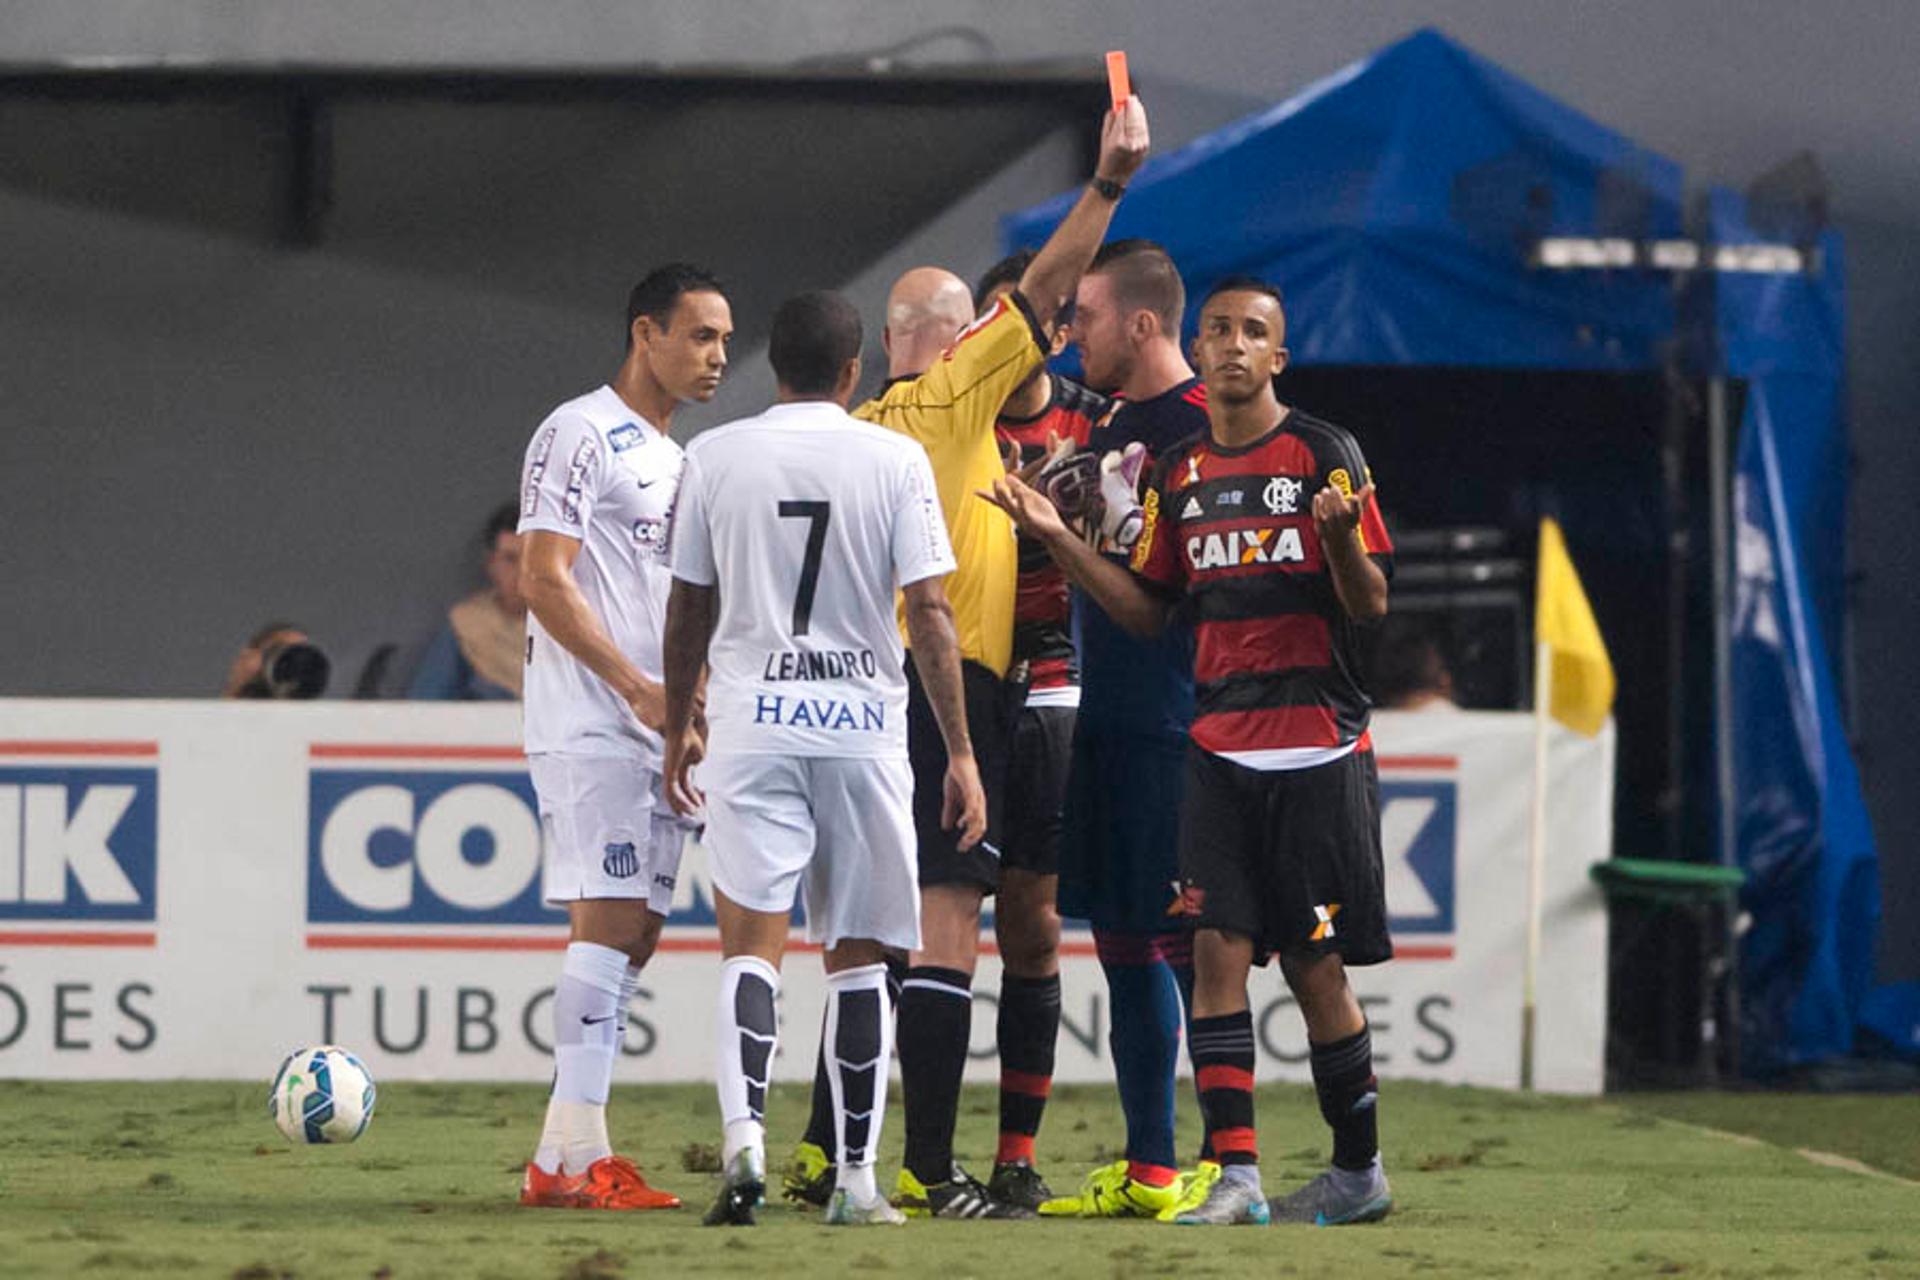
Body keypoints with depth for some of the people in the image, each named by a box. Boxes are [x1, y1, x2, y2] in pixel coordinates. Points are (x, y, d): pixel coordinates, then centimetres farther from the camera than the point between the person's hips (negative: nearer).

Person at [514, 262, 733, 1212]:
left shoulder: (673, 457, 21)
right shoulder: (580, 435, -8)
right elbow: (544, 579, -15)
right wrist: (640, 687, -19)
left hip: (656, 726, 9)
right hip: (589, 724, -9)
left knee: (635, 932, 5)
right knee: (609, 921, -13)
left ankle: (563, 1157, 7)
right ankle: (577, 1157, -14)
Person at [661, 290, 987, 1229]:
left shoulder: (715, 457, 2)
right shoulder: (894, 460, -2)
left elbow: (688, 612, 8)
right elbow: (929, 613, -5)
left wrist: (678, 730, 21)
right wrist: (961, 754, -1)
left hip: (750, 721, 0)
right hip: (863, 722, 0)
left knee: (751, 943, -3)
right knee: (857, 956, 9)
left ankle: (743, 1134, -26)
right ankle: (856, 1180, 10)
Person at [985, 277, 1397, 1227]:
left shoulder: (1324, 455, -4)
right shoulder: (1178, 474, 11)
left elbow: (1371, 605, -6)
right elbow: (1147, 611, 15)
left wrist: (1341, 535, -26)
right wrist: (1058, 539, 5)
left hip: (1319, 748, -4)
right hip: (1220, 747, 4)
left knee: (1315, 967, 0)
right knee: (1216, 950, -7)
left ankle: (1359, 1171, 14)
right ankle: (1234, 1176, -9)